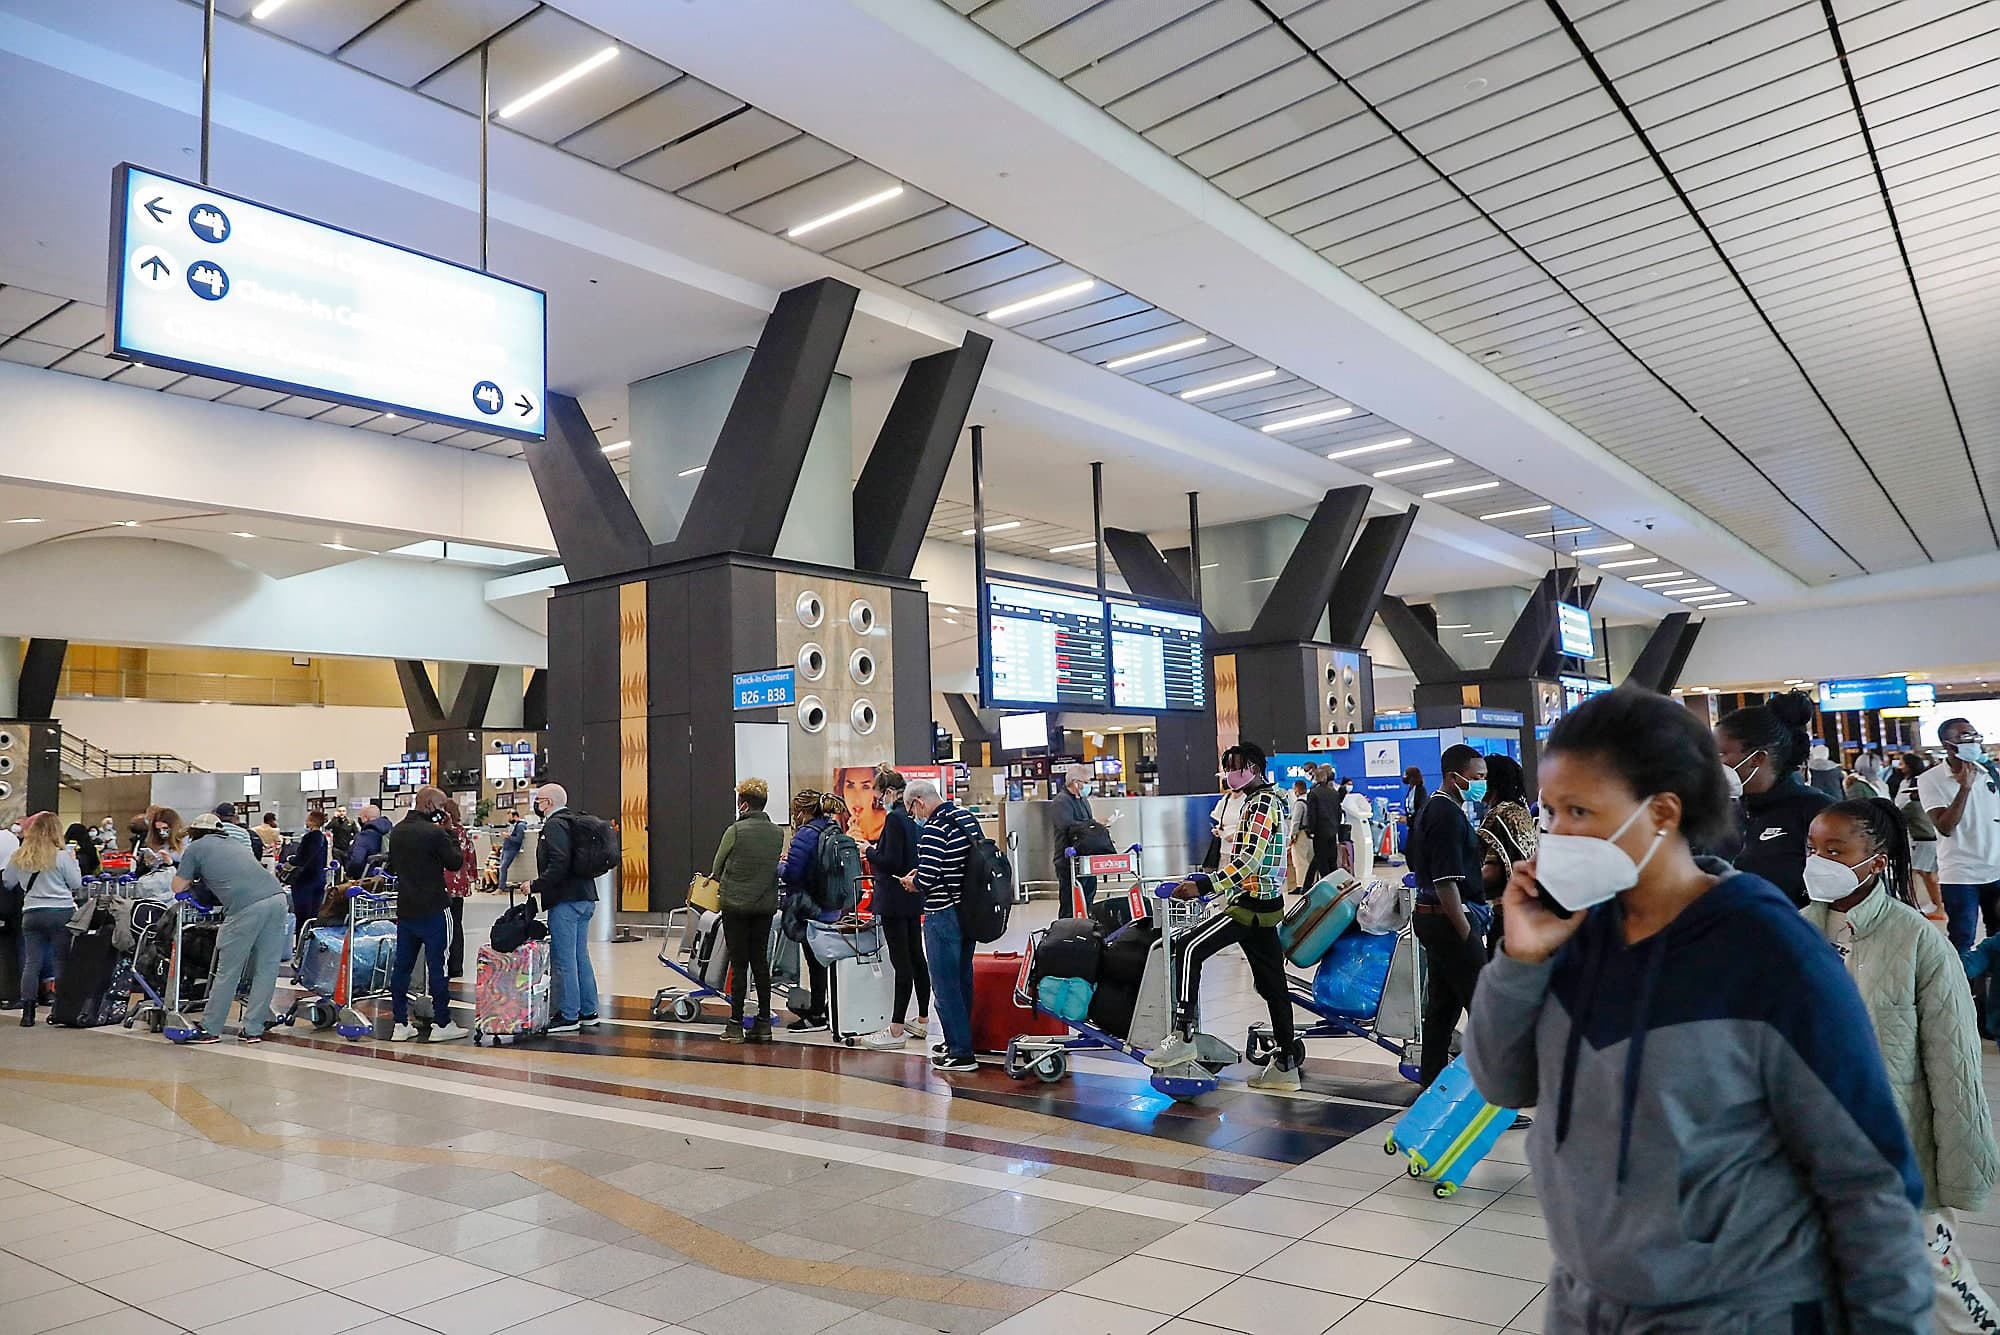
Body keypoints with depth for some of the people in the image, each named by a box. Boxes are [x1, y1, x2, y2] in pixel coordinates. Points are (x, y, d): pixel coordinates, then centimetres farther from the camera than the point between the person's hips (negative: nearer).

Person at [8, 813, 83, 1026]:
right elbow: (76, 885, -2)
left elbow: (7, 883, 17)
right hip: (61, 912, -3)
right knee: (61, 961, 3)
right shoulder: (62, 856, -9)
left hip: (31, 913, 3)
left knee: (31, 961, 6)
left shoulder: (19, 857, 3)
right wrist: (73, 862, 10)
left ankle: (27, 1012, 3)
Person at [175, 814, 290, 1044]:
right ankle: (253, 1029, 14)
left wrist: (194, 878, 36)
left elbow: (178, 888, 18)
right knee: (266, 969, 9)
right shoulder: (235, 842, 31)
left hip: (246, 906, -5)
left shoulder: (195, 848, 16)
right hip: (277, 896, 5)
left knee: (227, 972, 7)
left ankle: (210, 1029, 17)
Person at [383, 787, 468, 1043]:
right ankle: (441, 1024, 3)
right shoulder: (435, 833, -16)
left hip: (405, 909, 7)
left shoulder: (397, 832, 9)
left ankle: (400, 1024, 14)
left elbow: (392, 867, 20)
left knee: (402, 965, 10)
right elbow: (456, 862, -8)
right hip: (433, 909, -7)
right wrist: (450, 835, -1)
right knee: (438, 965, -1)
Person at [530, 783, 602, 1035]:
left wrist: (535, 886, -14)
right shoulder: (574, 822, 18)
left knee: (563, 960, -4)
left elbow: (559, 865, -23)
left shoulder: (555, 825, -11)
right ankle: (588, 1012, 19)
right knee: (581, 956, 14)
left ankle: (568, 1016, 0)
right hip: (585, 897, 10)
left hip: (565, 901, -10)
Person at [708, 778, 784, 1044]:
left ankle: (736, 1025, 6)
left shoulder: (735, 831, -11)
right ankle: (764, 1023, 12)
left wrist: (716, 878, 22)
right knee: (760, 961, 11)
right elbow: (776, 866, 9)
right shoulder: (778, 833, 2)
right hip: (766, 905, 4)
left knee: (739, 963, 2)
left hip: (736, 904, -4)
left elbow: (717, 866, 0)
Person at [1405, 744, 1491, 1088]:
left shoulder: (1428, 809, 15)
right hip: (1450, 918, -10)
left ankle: (1432, 1083, 19)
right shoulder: (1449, 814, -17)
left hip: (1429, 915, 10)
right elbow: (1446, 880, -22)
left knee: (1442, 1003, 14)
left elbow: (1416, 863, 23)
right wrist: (1466, 931, -21)